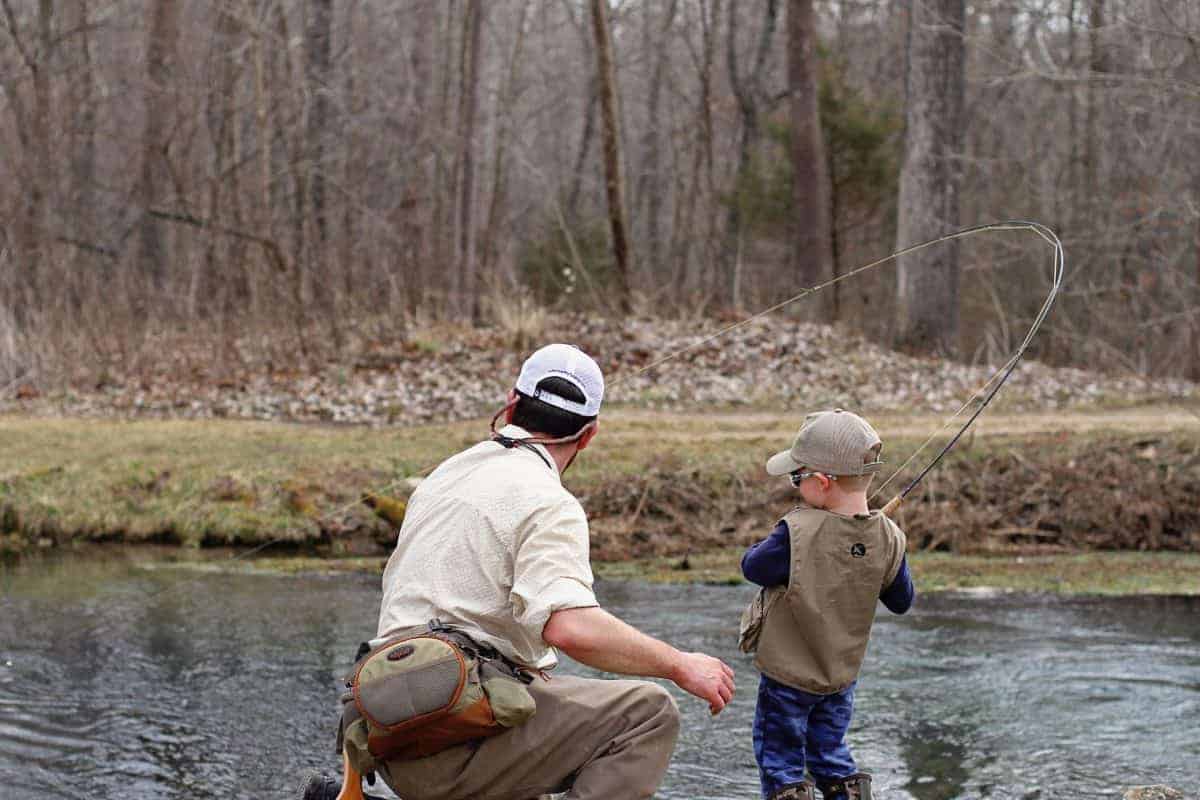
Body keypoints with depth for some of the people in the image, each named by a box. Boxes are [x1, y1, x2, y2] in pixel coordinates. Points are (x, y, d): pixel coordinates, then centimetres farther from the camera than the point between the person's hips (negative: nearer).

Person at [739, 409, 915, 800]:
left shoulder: (797, 533, -28)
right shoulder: (888, 539, -13)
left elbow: (753, 567, -12)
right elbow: (901, 601, 1)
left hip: (787, 676, -5)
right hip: (843, 675, 5)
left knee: (779, 760, 10)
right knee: (831, 753, 23)